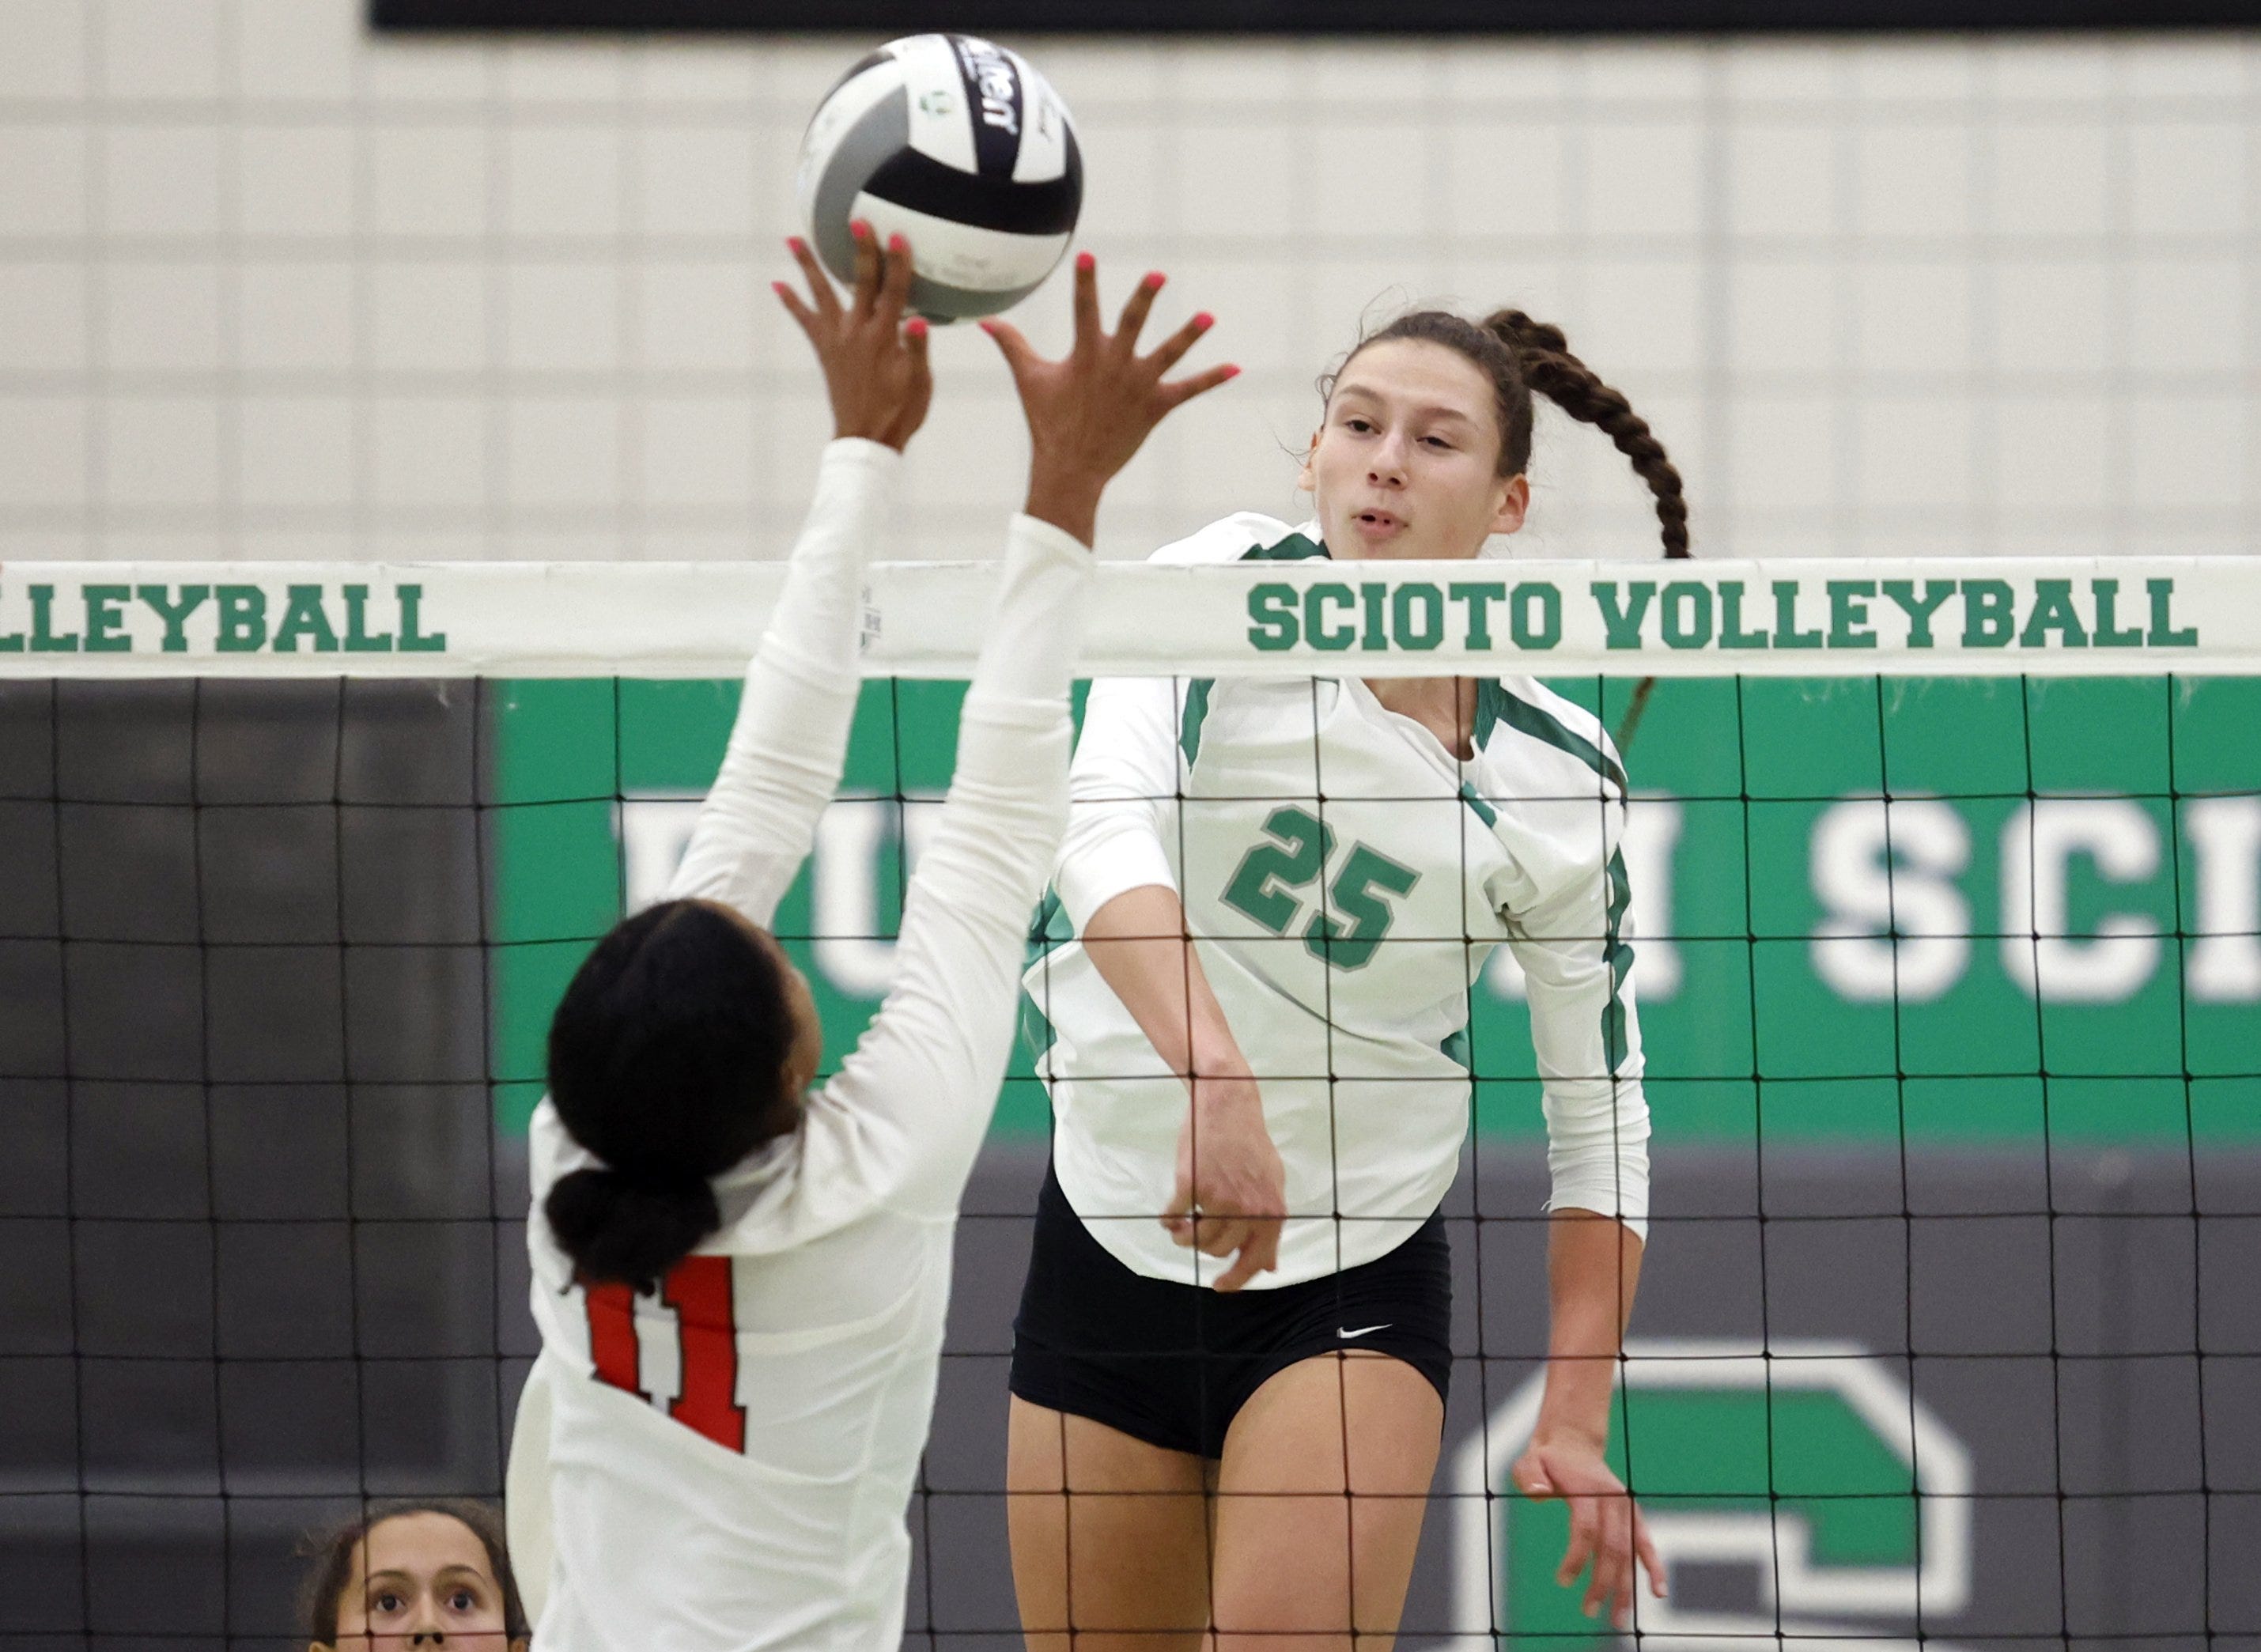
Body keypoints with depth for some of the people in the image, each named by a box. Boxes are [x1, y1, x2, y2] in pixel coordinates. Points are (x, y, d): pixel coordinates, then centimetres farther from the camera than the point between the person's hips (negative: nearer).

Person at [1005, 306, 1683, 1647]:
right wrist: (1215, 1074, -46)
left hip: (1358, 1278, -1)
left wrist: (1577, 1426, -8)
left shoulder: (1559, 778, -7)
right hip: (1112, 1238, 1)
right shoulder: (1231, 585, -11)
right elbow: (1105, 822, -30)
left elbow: (1602, 1123, 1)